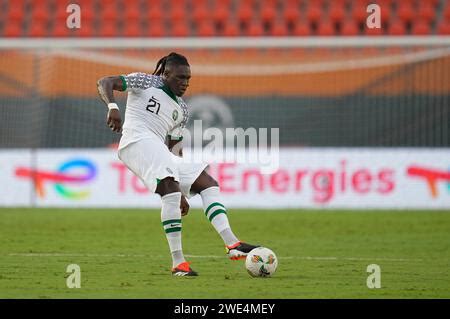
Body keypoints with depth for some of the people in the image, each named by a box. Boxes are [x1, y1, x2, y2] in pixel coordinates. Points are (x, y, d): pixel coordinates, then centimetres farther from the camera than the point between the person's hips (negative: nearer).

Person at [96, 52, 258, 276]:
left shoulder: (181, 110, 26)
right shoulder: (146, 82, 8)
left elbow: (174, 149, 27)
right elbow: (105, 82, -1)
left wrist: (181, 193, 22)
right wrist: (112, 106, -23)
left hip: (158, 151, 8)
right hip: (138, 140, -8)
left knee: (208, 183, 0)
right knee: (171, 190, -28)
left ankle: (231, 244, -13)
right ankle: (178, 262, -31)